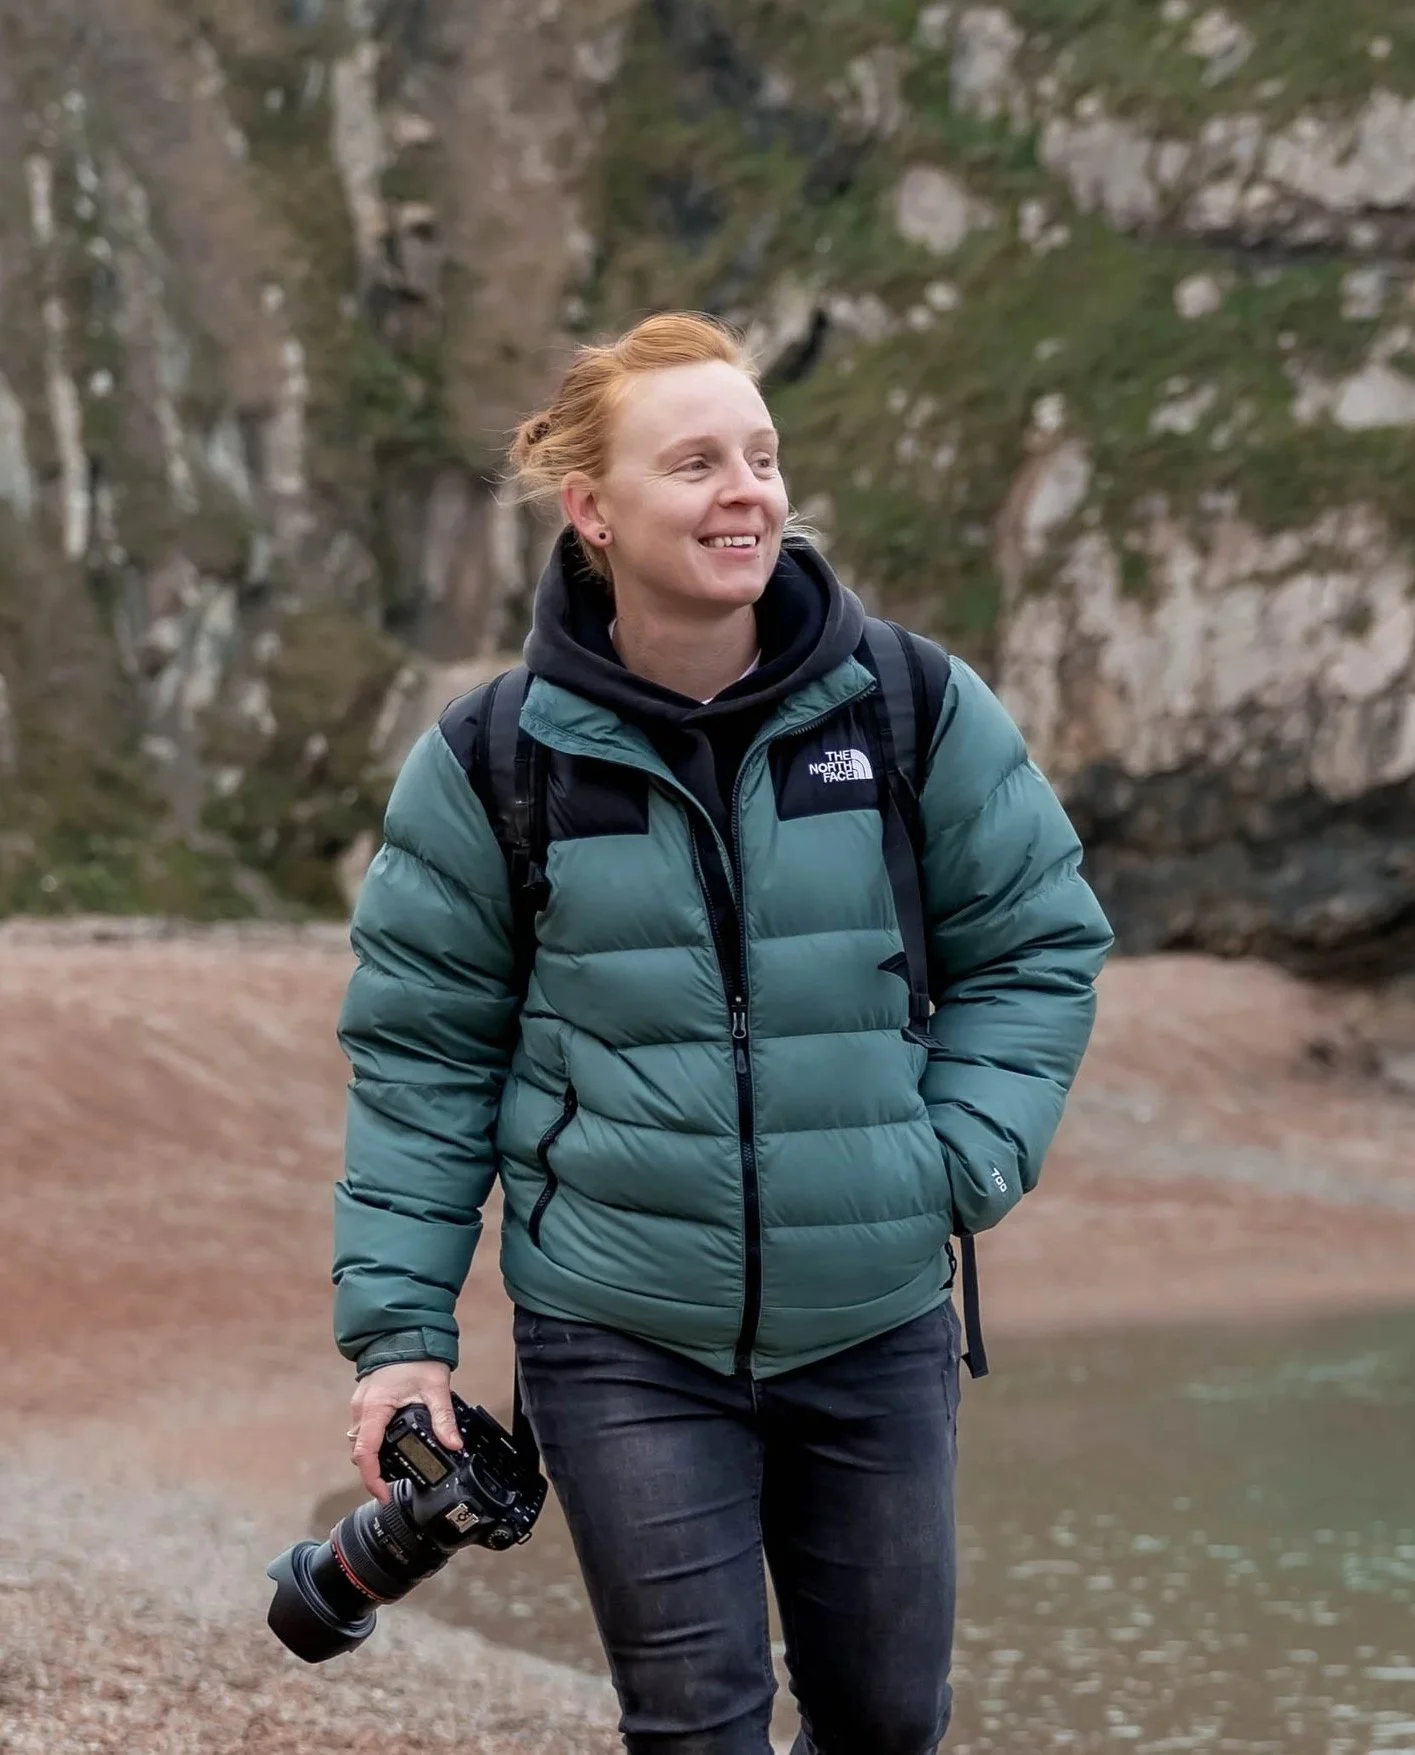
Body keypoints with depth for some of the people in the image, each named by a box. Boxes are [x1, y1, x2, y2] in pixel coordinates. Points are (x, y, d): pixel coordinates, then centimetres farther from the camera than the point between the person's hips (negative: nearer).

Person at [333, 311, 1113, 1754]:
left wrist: (965, 1160, -10)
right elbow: (420, 1048, 0)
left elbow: (1040, 944, 4)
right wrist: (397, 1328, -3)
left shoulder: (916, 710, -5)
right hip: (621, 1344, -2)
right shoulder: (496, 758, -7)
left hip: (877, 1327, 2)